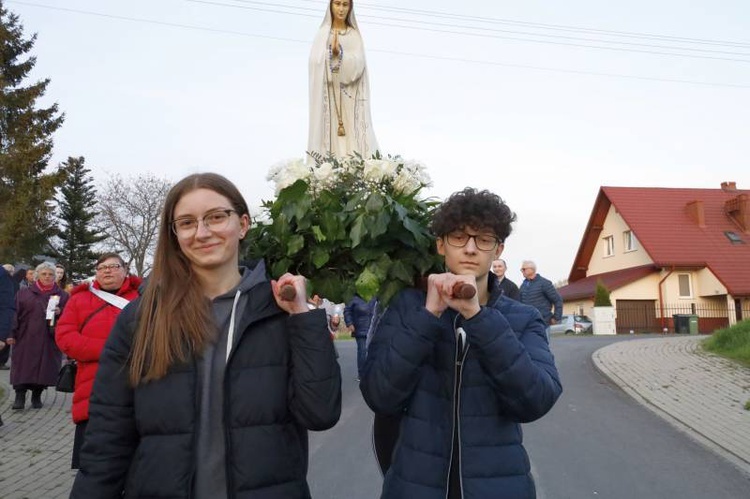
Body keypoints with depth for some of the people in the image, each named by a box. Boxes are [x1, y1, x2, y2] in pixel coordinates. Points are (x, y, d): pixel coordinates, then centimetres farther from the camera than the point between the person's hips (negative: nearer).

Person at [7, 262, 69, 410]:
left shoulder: (62, 295, 8)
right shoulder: (24, 293, 7)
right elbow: (16, 314, 3)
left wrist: (60, 312, -12)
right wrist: (12, 334, -4)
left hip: (50, 339, 1)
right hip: (26, 337, 0)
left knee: (45, 367, 3)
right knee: (23, 367, -4)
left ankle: (37, 396, 17)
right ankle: (20, 397, 4)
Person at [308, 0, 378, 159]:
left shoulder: (355, 35, 11)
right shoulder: (322, 34, 9)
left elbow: (358, 64, -4)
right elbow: (317, 63, -3)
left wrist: (339, 53, -18)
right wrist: (332, 51, -17)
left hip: (350, 97, 1)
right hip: (328, 95, -1)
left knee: (352, 137, -6)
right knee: (330, 131, -7)